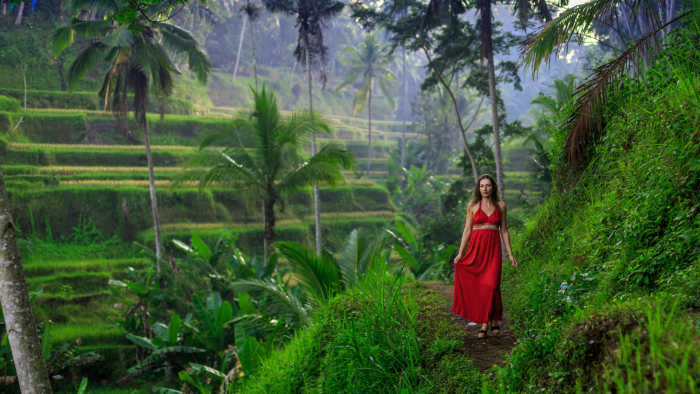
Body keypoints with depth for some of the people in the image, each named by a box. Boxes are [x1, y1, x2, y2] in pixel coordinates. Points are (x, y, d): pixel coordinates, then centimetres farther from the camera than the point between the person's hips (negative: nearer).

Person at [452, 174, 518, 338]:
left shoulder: (500, 206, 7)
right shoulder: (472, 206, 5)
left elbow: (504, 230, 10)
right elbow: (467, 230, 6)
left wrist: (510, 254, 6)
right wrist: (460, 253, 0)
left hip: (493, 249, 0)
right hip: (476, 248, 1)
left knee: (491, 285, -11)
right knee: (476, 286, -1)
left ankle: (493, 320, 6)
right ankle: (485, 322, 11)